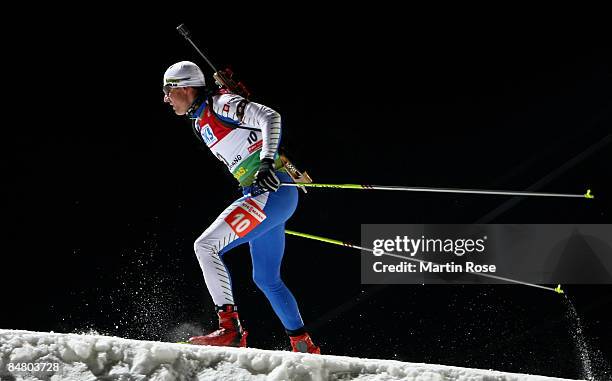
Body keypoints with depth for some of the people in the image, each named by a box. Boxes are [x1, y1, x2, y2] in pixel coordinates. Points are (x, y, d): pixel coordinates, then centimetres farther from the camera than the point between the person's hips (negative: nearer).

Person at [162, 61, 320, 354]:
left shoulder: (221, 104, -8)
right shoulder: (200, 123, 19)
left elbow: (270, 117, -18)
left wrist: (267, 163, -29)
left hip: (271, 190, -10)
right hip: (259, 195, 10)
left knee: (205, 246, -16)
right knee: (266, 279, 17)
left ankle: (230, 328, -17)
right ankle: (304, 346, 25)